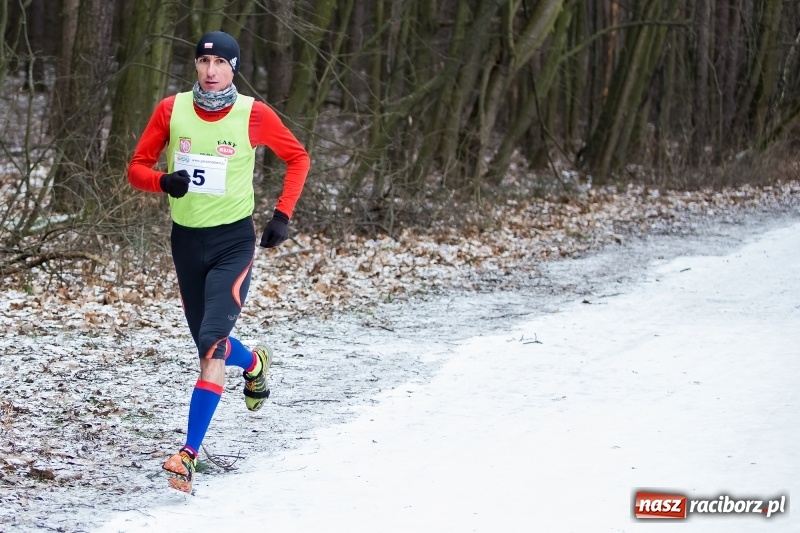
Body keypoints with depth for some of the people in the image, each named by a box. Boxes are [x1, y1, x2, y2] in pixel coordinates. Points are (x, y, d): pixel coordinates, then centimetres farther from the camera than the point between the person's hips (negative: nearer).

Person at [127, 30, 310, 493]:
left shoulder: (254, 114, -10)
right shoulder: (172, 109, -4)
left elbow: (298, 157, 5)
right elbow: (138, 167, 3)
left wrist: (283, 215, -3)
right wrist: (164, 181, -20)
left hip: (234, 242, -4)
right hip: (186, 241, 4)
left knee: (213, 344, -19)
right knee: (209, 346, 17)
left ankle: (190, 455, -19)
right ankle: (254, 363, 54)